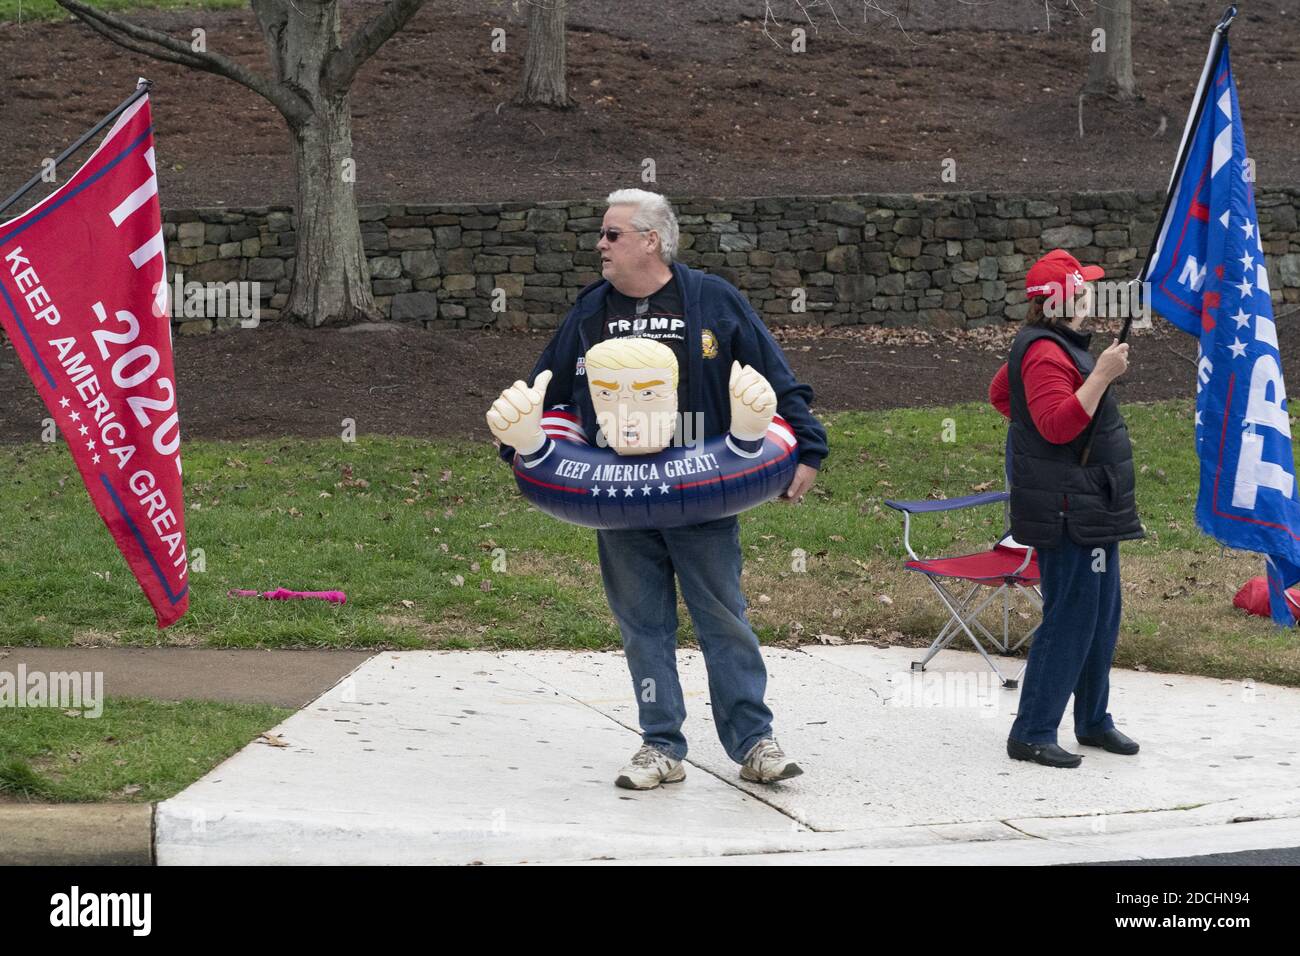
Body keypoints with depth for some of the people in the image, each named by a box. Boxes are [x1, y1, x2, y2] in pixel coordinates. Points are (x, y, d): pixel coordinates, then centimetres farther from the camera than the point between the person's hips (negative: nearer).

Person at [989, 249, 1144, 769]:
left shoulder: (1054, 346, 16)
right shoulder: (1046, 353, -19)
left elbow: (1000, 391, 30)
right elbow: (1059, 424, -31)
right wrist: (1101, 375, -31)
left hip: (1092, 511, 11)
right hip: (1069, 515, -11)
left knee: (1102, 617, 17)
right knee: (1070, 621, -10)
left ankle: (1093, 721, 28)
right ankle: (1031, 734, -5)